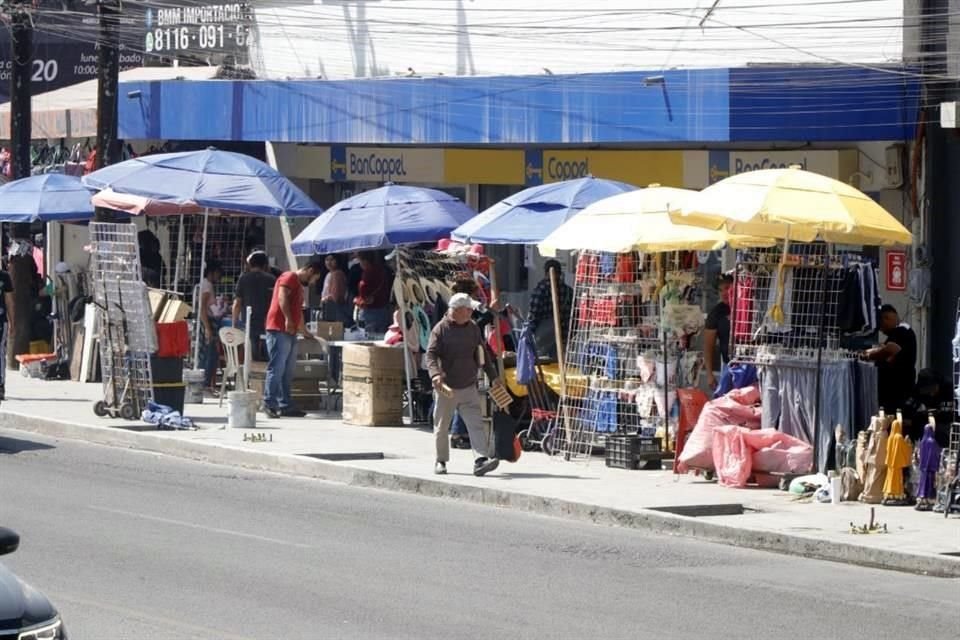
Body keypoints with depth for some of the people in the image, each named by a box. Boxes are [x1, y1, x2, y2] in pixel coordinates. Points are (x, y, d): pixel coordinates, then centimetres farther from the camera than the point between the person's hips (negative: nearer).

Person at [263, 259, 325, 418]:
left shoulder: (299, 285, 27)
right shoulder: (290, 278, -3)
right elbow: (282, 297, -19)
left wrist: (307, 333, 38)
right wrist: (288, 319, -26)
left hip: (290, 333, 10)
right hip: (279, 330, -10)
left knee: (287, 372, 8)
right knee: (276, 368, -12)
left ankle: (285, 406, 9)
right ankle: (269, 404, -13)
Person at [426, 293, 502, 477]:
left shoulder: (473, 329, 10)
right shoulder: (441, 329, -6)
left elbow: (482, 355, 20)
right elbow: (431, 354, -14)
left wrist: (493, 377, 20)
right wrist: (435, 374, -31)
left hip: (468, 387, 3)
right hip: (446, 387, -3)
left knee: (476, 424, -11)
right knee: (441, 427, 8)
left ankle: (481, 460, -19)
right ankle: (441, 461, 23)